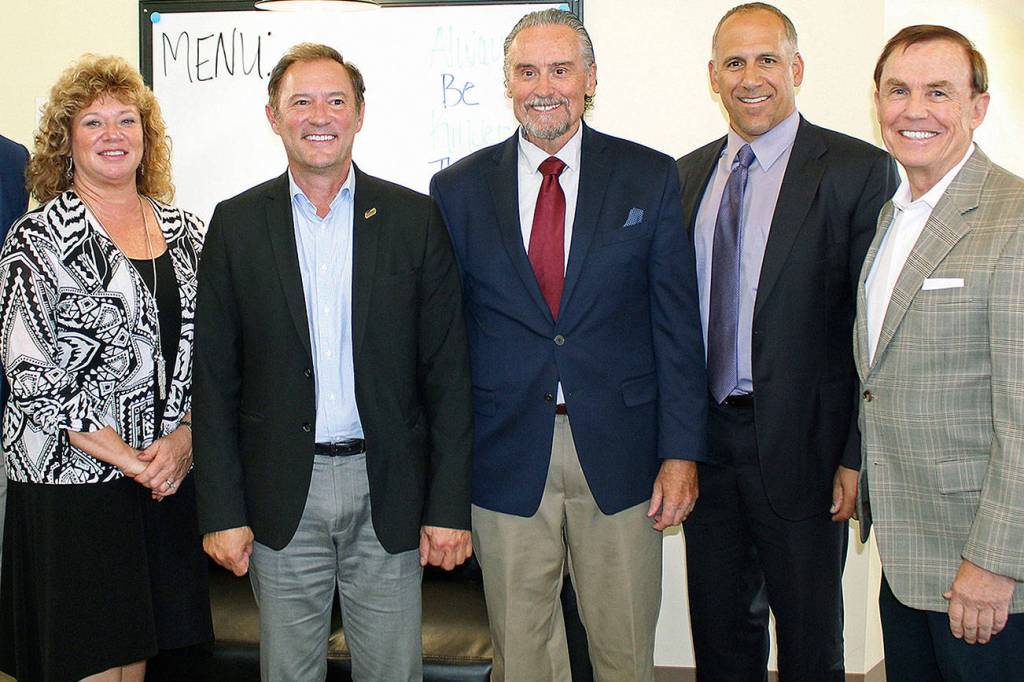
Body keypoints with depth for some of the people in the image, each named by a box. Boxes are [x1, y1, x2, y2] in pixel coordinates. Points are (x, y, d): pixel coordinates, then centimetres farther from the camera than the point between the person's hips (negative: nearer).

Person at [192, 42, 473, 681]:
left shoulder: (415, 218, 1)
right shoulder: (237, 223, 3)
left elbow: (448, 374, 0)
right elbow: (216, 379, 3)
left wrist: (449, 507, -5)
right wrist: (222, 510, -2)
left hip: (388, 492, 0)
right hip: (282, 498, 1)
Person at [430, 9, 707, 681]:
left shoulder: (652, 178, 2)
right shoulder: (458, 189, 4)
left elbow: (678, 324, 1)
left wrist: (682, 451, -5)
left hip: (619, 452, 0)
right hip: (505, 459, 1)